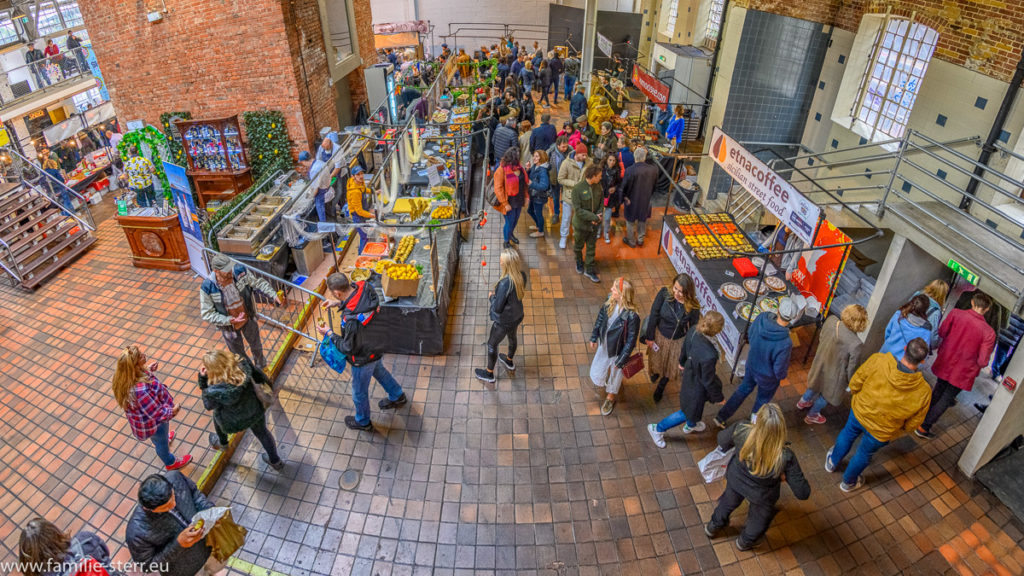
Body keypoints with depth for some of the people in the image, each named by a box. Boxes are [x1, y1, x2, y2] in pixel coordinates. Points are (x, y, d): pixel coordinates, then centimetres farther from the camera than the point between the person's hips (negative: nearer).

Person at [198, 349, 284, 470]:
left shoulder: (214, 392, -37)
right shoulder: (243, 364, -32)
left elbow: (208, 406, -12)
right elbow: (258, 374, -10)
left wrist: (202, 379, -17)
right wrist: (267, 382, 13)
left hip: (234, 423, -2)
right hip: (256, 413, 2)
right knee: (262, 432, 30)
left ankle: (222, 442, 62)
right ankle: (275, 461, 50)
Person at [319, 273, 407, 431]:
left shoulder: (351, 320, -43)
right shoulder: (365, 287, -21)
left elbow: (348, 348, -25)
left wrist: (329, 333, -13)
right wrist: (339, 303, -1)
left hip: (363, 357, -7)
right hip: (377, 345, 7)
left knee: (359, 392, 21)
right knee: (378, 370, 37)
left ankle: (363, 421, 49)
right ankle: (398, 396, 60)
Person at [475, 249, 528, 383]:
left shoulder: (505, 283, -38)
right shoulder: (522, 275, -15)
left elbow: (497, 308, -30)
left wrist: (491, 297, -12)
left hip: (503, 322, -7)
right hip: (517, 316, 7)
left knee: (492, 344, 18)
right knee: (512, 337, 33)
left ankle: (489, 374, 40)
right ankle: (509, 362, 62)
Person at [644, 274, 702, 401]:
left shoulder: (693, 308, -27)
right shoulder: (664, 294, -27)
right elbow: (654, 314, -17)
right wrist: (650, 337, -10)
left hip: (677, 342, 0)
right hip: (659, 335, 0)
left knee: (670, 366, 25)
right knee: (656, 360, 28)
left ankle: (661, 387, 56)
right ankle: (655, 372, 66)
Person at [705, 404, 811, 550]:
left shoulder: (740, 430, -38)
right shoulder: (785, 457, -41)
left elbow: (722, 439, -14)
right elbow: (802, 493, -30)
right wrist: (787, 476, -11)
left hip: (736, 479, 2)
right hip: (762, 496, -2)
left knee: (728, 502, 37)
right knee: (758, 519, 35)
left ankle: (713, 527, 65)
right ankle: (745, 542, 64)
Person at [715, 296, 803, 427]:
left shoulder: (762, 317, -27)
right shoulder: (785, 344, -41)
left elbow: (750, 335, -5)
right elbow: (780, 371, -26)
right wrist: (784, 375, -2)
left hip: (751, 365, 5)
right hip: (767, 377, -5)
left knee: (744, 389, 31)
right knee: (763, 401, 26)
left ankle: (721, 417, 42)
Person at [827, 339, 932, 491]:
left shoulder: (878, 360, -32)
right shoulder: (923, 392, -29)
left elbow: (854, 384, -16)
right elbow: (912, 424, -13)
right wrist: (897, 434, 10)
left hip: (859, 412, 1)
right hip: (881, 433, -1)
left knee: (847, 435, 34)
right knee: (864, 455, 28)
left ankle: (832, 462, 61)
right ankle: (848, 482, 55)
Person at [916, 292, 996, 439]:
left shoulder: (956, 313, -16)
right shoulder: (989, 332, -21)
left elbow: (941, 332, -4)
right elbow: (982, 361, -18)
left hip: (944, 364, 3)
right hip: (962, 373, -3)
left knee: (937, 393, 28)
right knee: (945, 400, 14)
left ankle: (924, 419, 48)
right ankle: (924, 428, 17)